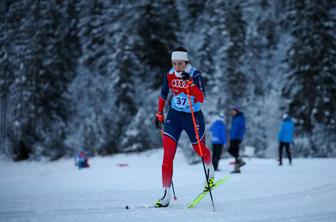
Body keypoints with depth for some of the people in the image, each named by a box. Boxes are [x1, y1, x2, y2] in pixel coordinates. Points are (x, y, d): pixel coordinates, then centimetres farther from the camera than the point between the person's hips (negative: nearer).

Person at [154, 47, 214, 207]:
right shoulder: (169, 75, -5)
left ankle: (209, 169, 53)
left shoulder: (195, 75, -17)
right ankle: (166, 194, -11)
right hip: (174, 116, 2)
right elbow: (163, 94, 13)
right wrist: (159, 114, 17)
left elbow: (201, 99, -28)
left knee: (199, 149, 16)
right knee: (167, 153, -12)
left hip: (193, 117, -2)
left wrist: (190, 82, -38)